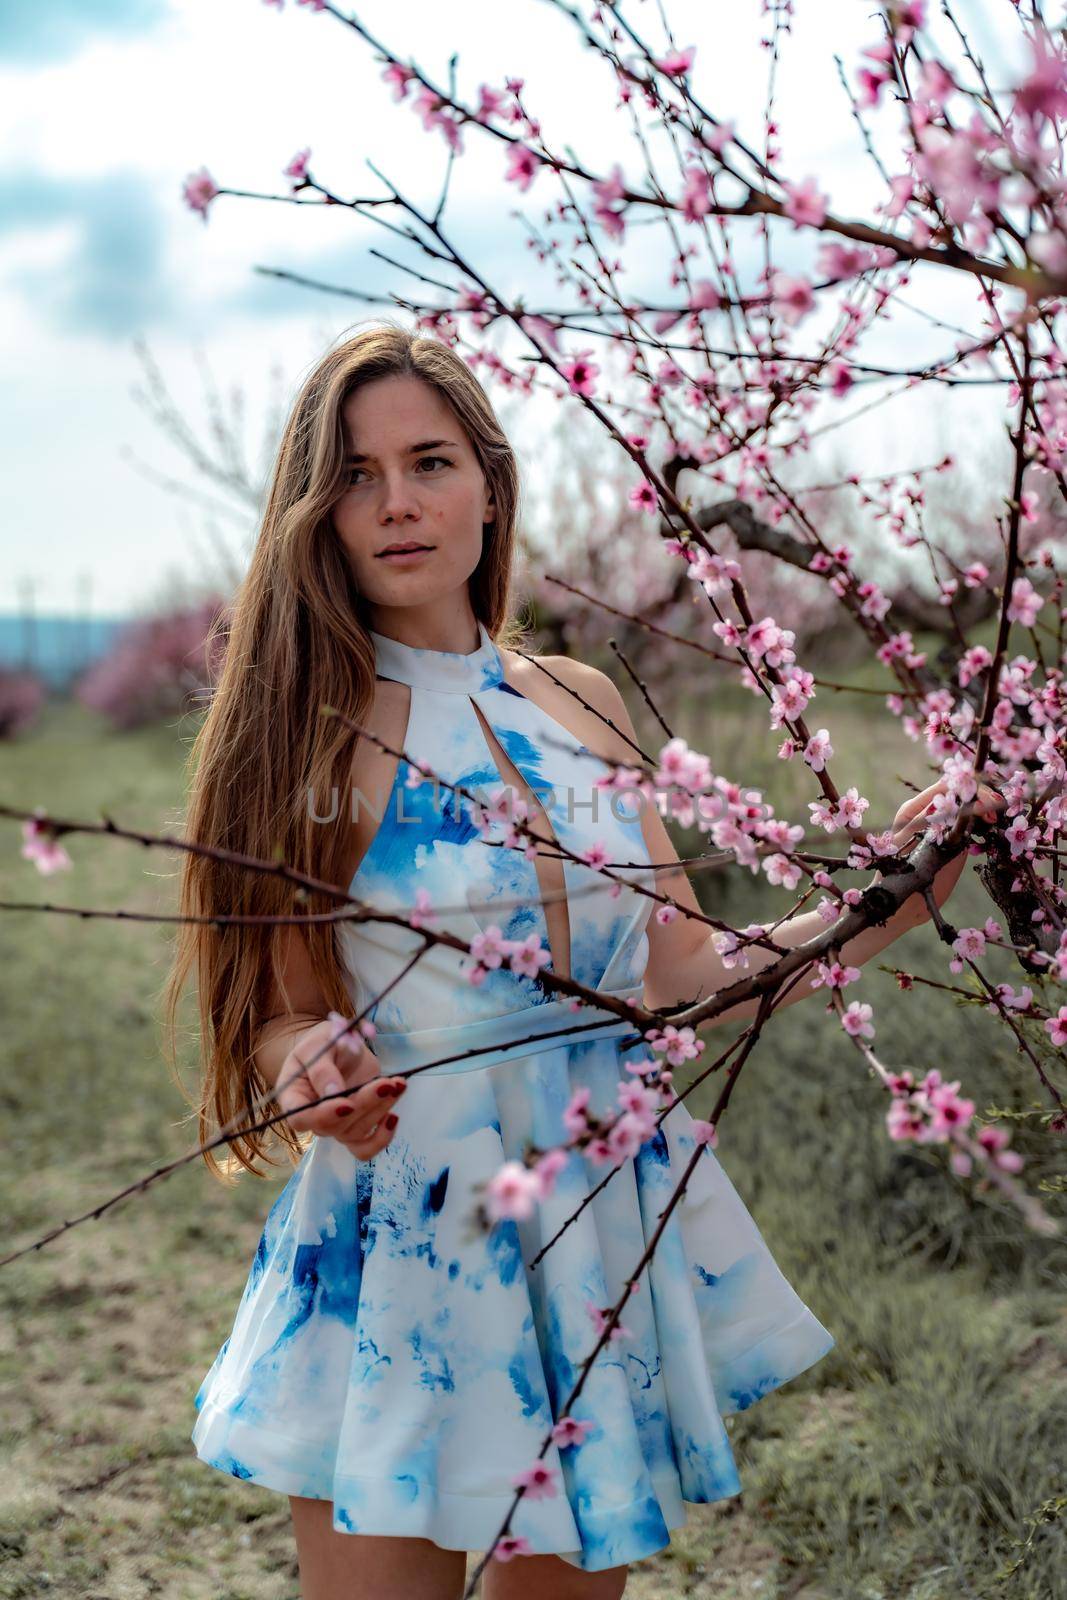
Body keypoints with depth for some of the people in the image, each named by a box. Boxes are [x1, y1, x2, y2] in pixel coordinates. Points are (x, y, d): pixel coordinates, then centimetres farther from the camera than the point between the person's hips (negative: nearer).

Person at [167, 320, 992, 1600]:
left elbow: (680, 976, 7)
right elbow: (279, 1013, -5)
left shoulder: (583, 705, 4)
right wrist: (313, 1067, -27)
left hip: (611, 1241, 5)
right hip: (407, 1247, -4)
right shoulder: (307, 730, -9)